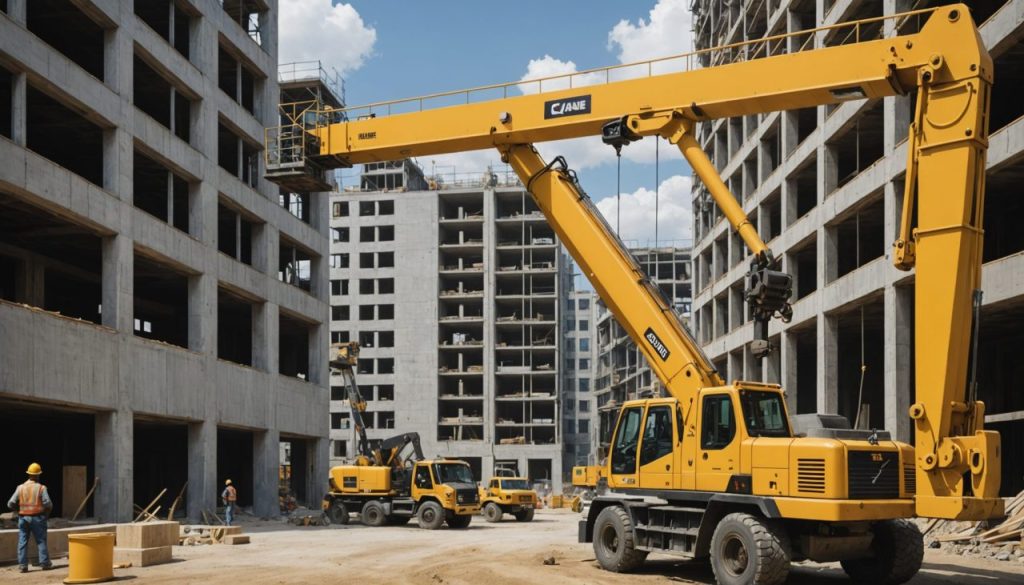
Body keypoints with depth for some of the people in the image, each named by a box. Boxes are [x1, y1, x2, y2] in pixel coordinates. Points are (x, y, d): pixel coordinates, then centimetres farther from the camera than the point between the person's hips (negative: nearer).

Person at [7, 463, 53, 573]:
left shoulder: (20, 488, 1)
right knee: (41, 541, 5)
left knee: (22, 542, 6)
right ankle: (45, 563, 5)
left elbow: (10, 504, -1)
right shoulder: (41, 488, -7)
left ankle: (23, 565, 4)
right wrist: (46, 513, 8)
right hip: (37, 518, -2)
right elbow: (48, 504, -12)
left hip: (23, 518, 2)